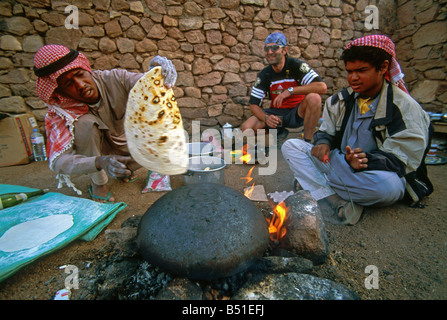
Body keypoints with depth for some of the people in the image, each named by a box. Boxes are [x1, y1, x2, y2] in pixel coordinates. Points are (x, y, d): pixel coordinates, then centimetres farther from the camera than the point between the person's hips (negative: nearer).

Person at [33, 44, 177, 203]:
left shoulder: (114, 79, -23)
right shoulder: (62, 113, -27)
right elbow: (57, 161, -36)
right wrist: (100, 162, -55)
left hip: (126, 144, 3)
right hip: (93, 152, -2)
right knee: (85, 122, -32)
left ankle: (124, 168, 9)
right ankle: (98, 183, -10)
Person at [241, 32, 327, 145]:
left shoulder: (296, 65, -13)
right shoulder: (264, 74, -5)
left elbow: (322, 87, -26)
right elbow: (253, 104, -6)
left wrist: (290, 91, -32)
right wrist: (266, 118, -26)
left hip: (297, 113, -2)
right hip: (276, 113, 3)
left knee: (314, 97, -33)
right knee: (246, 128, -19)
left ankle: (307, 142, -18)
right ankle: (279, 131, 9)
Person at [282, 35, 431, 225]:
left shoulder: (404, 107, -10)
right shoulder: (341, 100, 6)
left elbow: (402, 160, -15)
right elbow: (326, 131, 11)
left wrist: (367, 160, -35)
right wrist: (323, 143, -15)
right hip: (339, 165, 5)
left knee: (388, 184, -41)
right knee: (291, 146, -12)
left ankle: (311, 184, -19)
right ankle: (338, 203, -28)